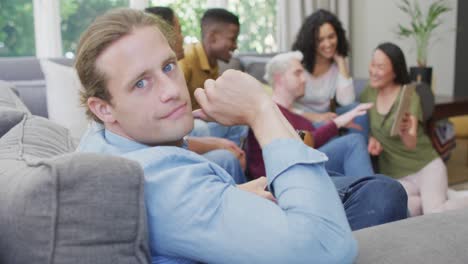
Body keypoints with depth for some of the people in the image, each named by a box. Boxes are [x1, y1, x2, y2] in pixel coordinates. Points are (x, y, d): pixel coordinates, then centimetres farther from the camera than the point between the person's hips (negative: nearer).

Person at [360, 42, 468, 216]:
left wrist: (404, 132, -46)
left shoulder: (409, 96, -11)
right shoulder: (368, 94, 2)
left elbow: (412, 143, -22)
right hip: (395, 175, 3)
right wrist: (371, 138, -9)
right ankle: (434, 203, -4)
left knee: (437, 213, -29)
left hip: (426, 165, -3)